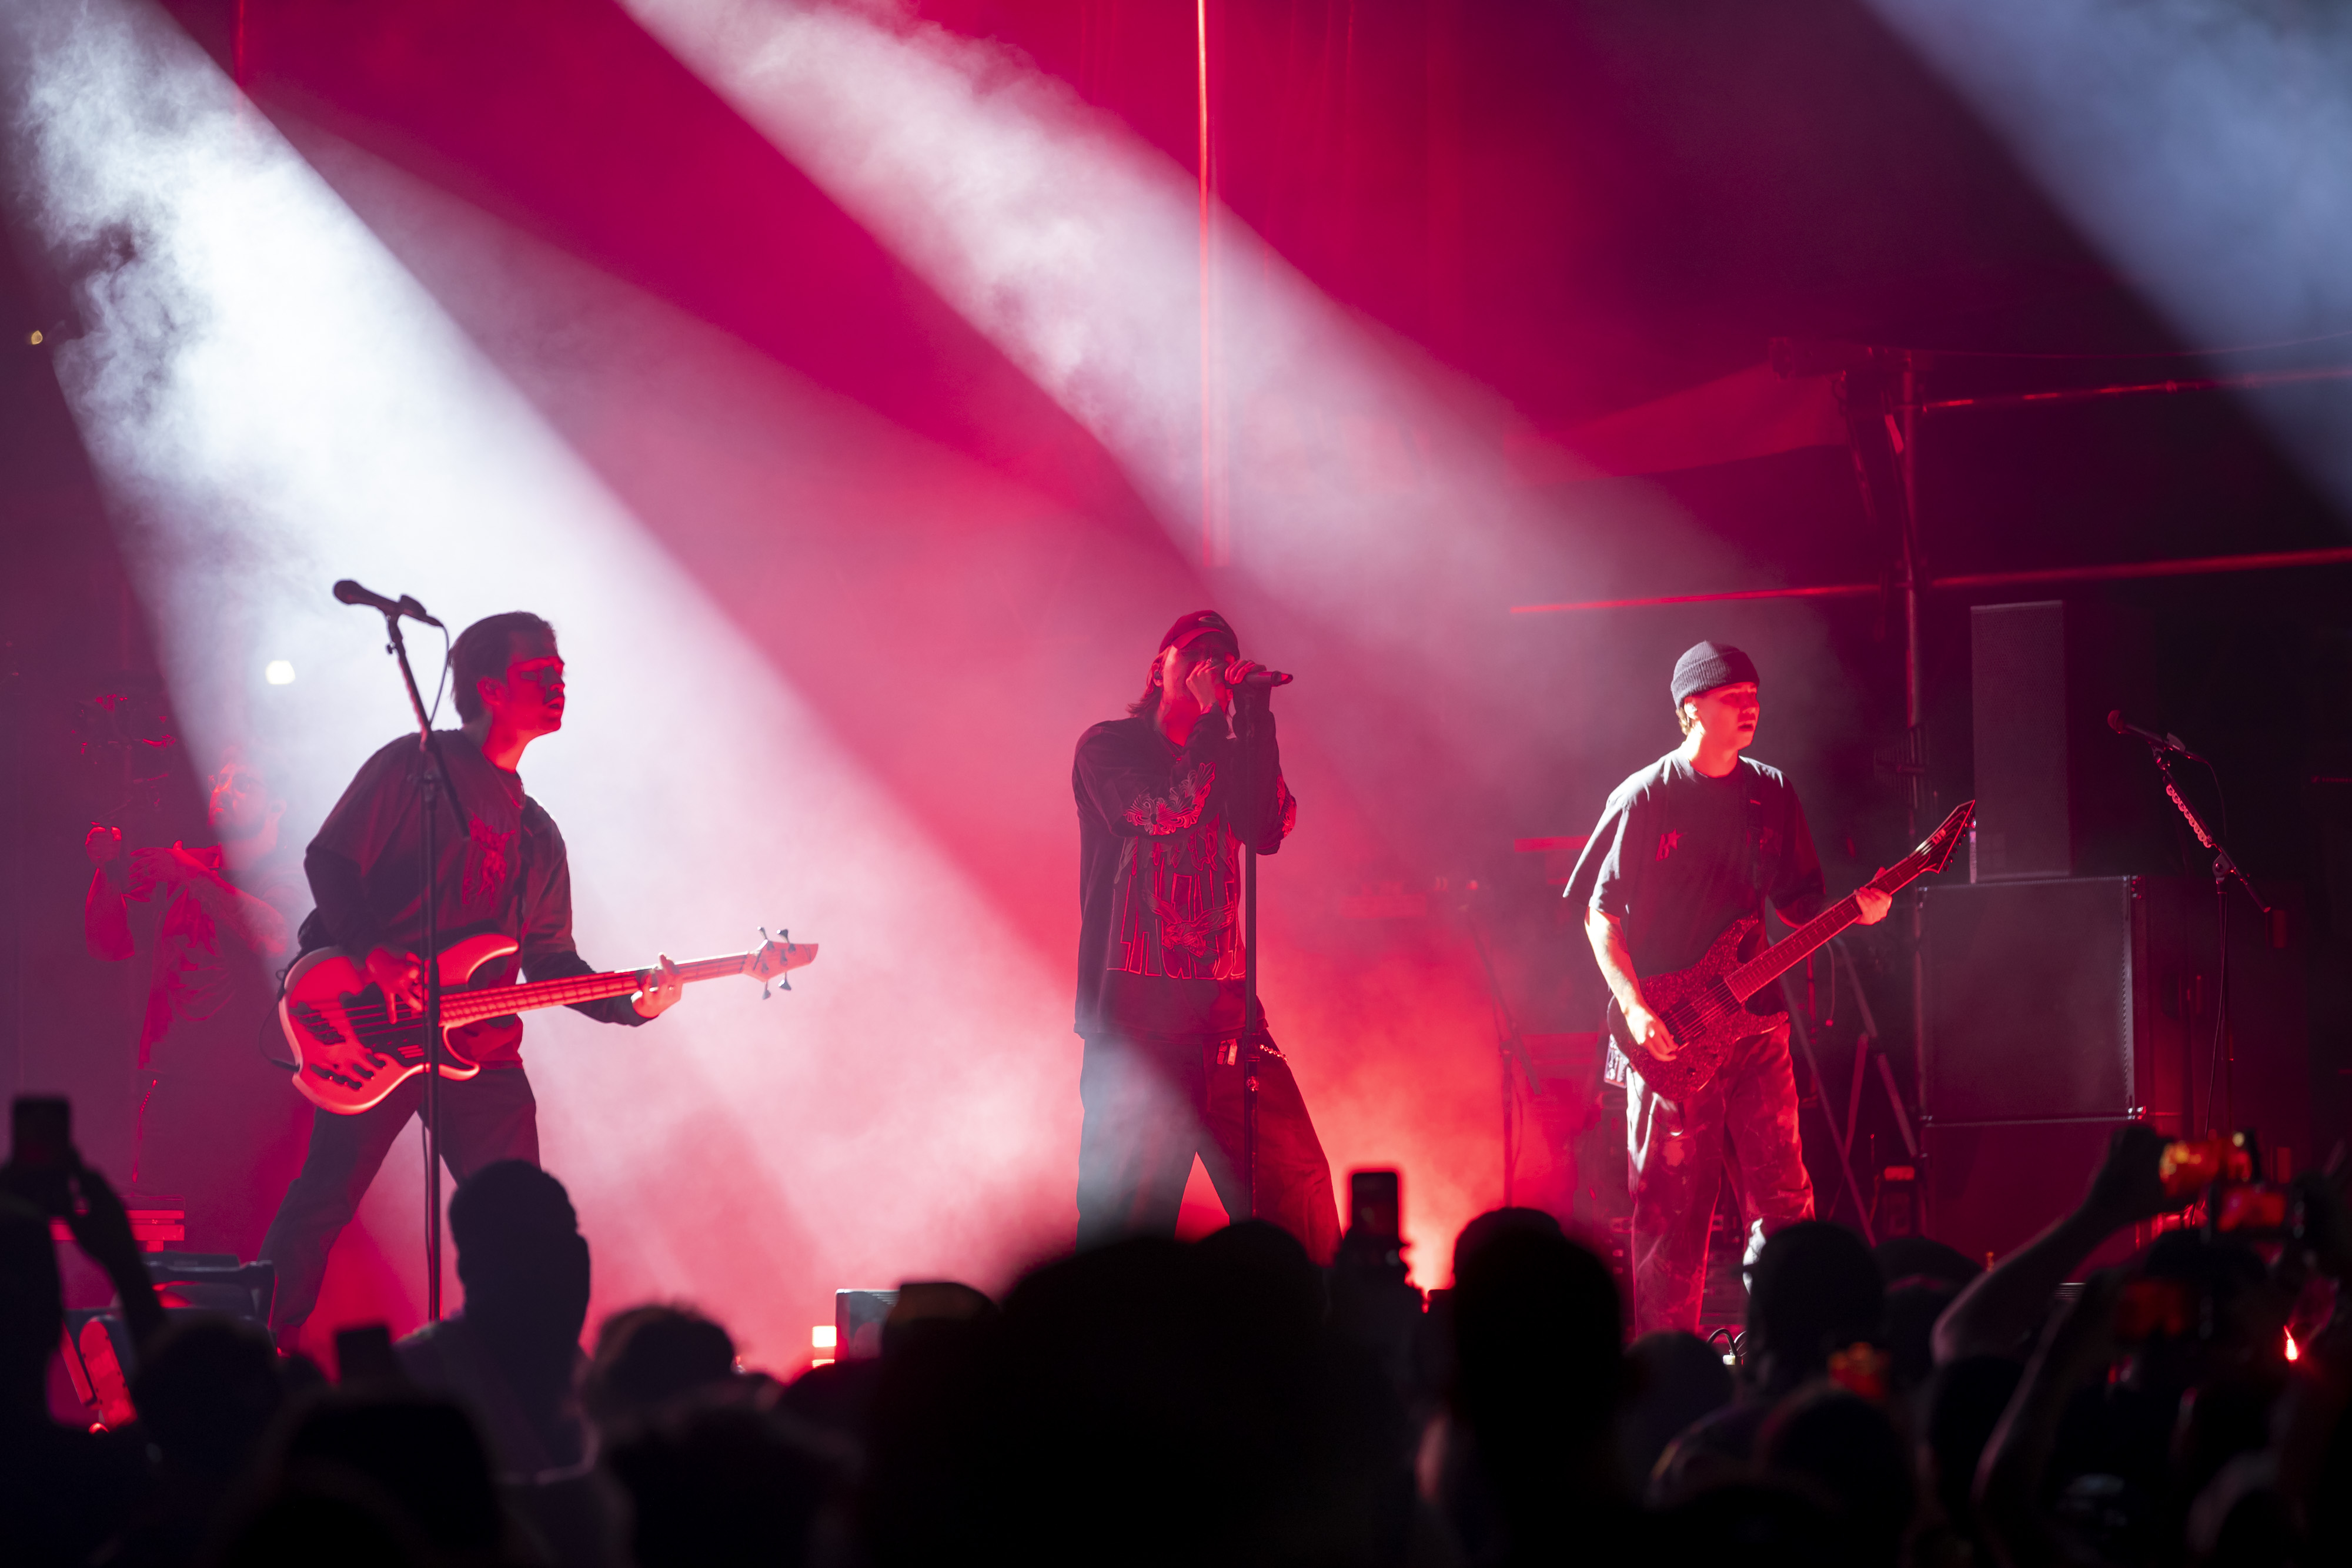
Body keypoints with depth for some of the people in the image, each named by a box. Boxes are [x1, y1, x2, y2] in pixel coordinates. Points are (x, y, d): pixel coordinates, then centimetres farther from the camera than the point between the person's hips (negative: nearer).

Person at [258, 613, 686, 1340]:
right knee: (327, 1194, -9)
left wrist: (628, 1005, 2)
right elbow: (329, 860, -5)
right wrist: (375, 954, -19)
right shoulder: (414, 765, 1)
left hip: (480, 1041, 6)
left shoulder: (536, 833, 21)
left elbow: (551, 960, 19)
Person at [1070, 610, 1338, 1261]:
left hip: (1224, 1000, 5)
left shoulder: (1225, 755, 19)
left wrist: (1254, 716, -5)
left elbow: (1268, 831, -1)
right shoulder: (1108, 747, 5)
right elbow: (1165, 813, -13)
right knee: (1129, 1207, -9)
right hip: (1135, 1003, -5)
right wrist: (1214, 719, -7)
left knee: (1298, 1182, -4)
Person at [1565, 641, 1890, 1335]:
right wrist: (1635, 1010, -16)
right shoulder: (1645, 798, -5)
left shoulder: (1771, 793, 10)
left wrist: (1853, 910, -7)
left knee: (1783, 1197, 3)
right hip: (1669, 1037, -5)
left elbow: (1796, 899, 15)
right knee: (1672, 1211, -2)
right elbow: (1600, 913, -5)